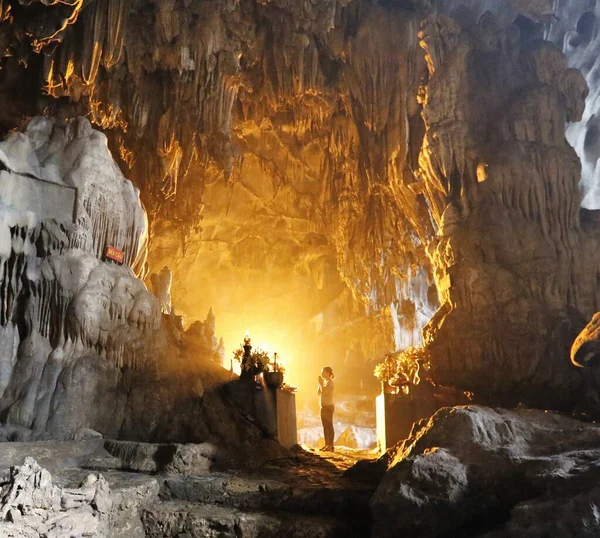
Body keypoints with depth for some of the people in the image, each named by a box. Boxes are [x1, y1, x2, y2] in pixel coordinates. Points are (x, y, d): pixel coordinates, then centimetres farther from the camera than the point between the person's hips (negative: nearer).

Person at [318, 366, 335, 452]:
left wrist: (321, 383, -14)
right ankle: (326, 444, 17)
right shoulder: (324, 381, 13)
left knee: (329, 426, -6)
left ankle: (331, 445, -3)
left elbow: (324, 391, -26)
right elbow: (319, 392, 13)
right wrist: (320, 383, 5)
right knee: (325, 426, 11)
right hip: (323, 406, 9)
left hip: (329, 406, -9)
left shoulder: (329, 382, -13)